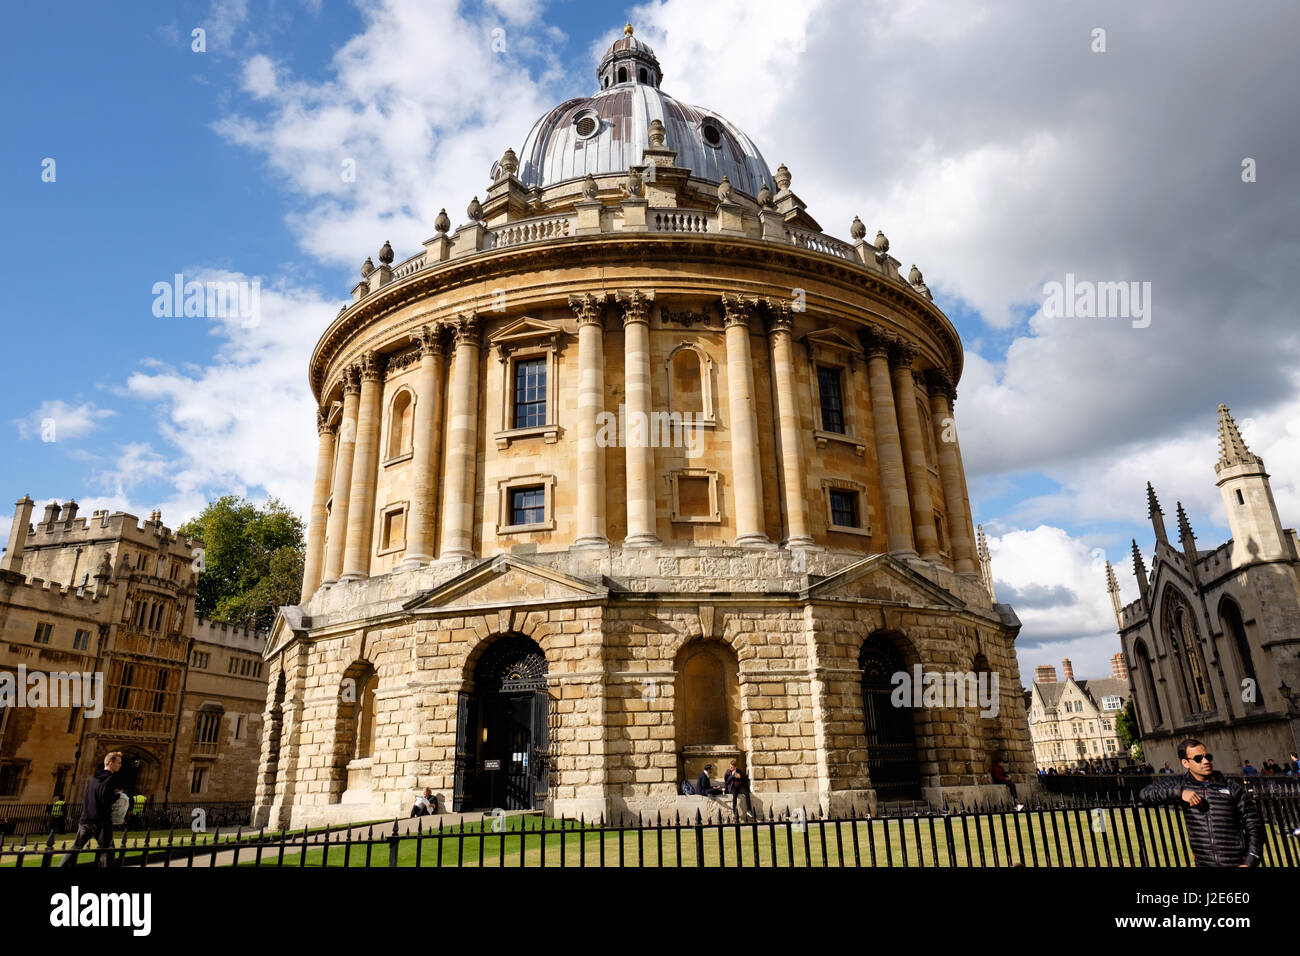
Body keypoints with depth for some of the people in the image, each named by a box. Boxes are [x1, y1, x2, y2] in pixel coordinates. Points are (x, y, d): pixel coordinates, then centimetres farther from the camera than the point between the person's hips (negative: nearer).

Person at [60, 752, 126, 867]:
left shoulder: (94, 777, 16)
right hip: (101, 821, -7)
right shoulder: (111, 778, -10)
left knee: (75, 848, 13)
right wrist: (118, 794, -2)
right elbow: (105, 799, -20)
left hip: (85, 819, 7)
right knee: (105, 849, -1)